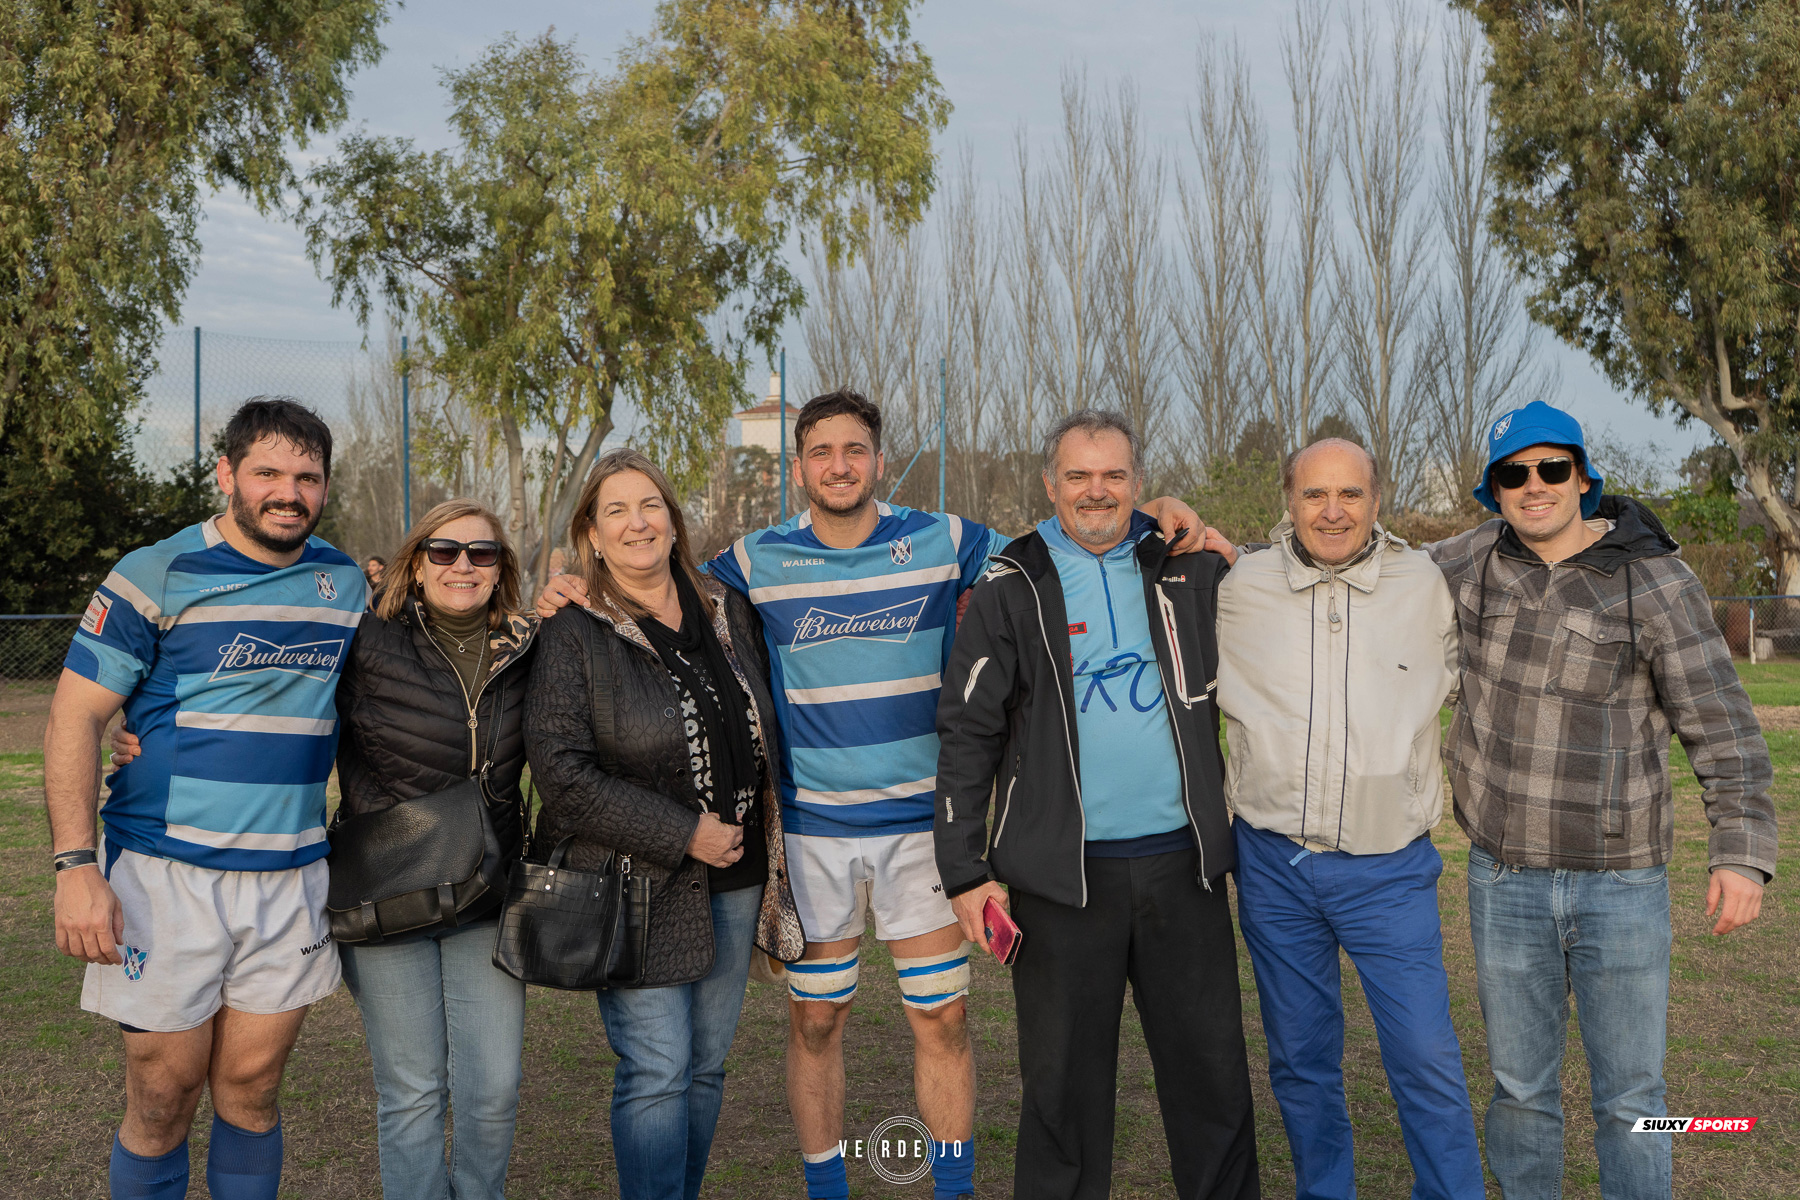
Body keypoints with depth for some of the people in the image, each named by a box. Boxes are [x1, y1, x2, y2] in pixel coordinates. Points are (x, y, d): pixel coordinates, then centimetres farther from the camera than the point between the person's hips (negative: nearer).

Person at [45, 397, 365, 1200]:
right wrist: (75, 864, -15)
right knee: (163, 1097, 5)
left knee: (252, 1089, 10)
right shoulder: (157, 576, -4)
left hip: (290, 880, 3)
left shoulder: (347, 584, 10)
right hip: (165, 874, -3)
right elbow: (75, 717, -6)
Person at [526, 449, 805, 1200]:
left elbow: (763, 735, 20)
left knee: (706, 1064, 13)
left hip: (733, 879, 5)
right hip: (640, 885, -5)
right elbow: (561, 771, -16)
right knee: (656, 1073, -5)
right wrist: (683, 836, -17)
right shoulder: (574, 636, -8)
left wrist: (759, 844, 13)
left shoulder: (727, 614, 8)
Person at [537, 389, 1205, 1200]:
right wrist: (579, 595, -4)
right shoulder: (759, 561, 0)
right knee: (815, 1020, 10)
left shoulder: (940, 543, -1)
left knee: (942, 1018, 5)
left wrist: (1150, 516, -7)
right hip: (811, 831, 1)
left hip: (921, 826, 0)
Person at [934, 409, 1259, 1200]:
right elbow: (966, 732, -1)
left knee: (1212, 1068, 11)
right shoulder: (1013, 589, 0)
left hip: (1181, 865, 3)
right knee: (1065, 1079, 8)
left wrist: (1221, 551, 4)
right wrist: (965, 872, -4)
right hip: (1064, 873, -2)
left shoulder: (1187, 571, 7)